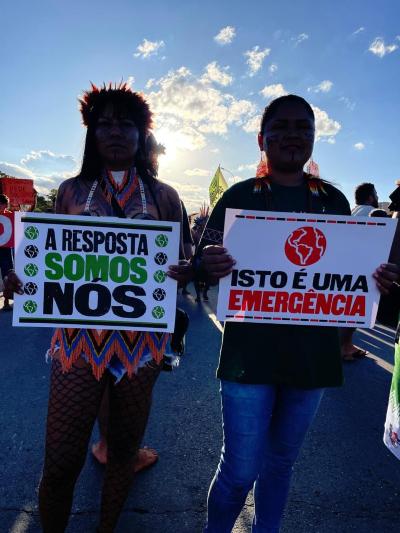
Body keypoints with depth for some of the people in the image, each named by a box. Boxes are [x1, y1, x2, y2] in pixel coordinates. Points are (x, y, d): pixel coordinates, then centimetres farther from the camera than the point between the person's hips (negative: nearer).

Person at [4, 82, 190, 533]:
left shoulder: (163, 196, 6)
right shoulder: (72, 191, 7)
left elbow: (180, 263, 7)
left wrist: (185, 273, -17)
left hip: (140, 341, 1)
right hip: (78, 339, 0)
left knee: (123, 449, 17)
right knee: (60, 462, 4)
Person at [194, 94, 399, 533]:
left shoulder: (334, 200, 8)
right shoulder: (240, 195, -2)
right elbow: (203, 264, -5)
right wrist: (207, 265, -28)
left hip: (312, 353, 4)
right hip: (250, 351, -3)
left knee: (281, 461, 21)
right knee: (240, 470, 3)